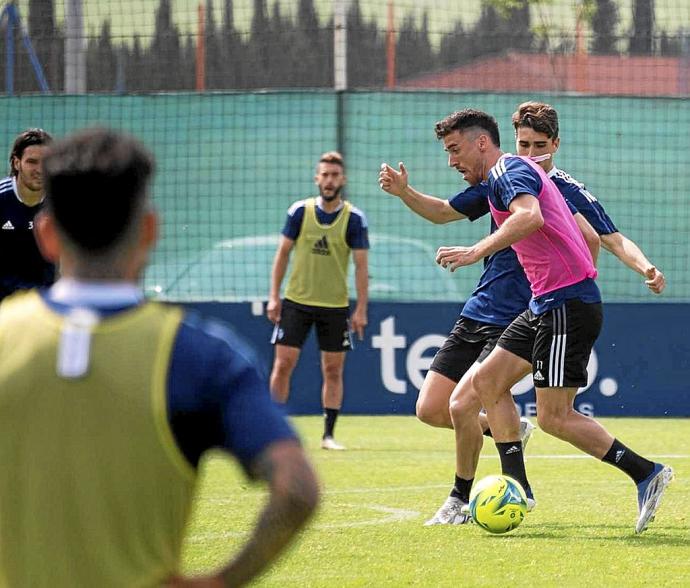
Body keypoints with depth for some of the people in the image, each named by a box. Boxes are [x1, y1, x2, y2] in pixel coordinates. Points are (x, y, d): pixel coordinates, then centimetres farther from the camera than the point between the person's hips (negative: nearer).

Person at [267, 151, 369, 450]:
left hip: (335, 306, 0)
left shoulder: (354, 218, -4)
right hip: (296, 301, 0)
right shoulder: (300, 211, -1)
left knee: (333, 370, 3)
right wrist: (274, 296, 0)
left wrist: (361, 309, -6)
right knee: (283, 364, -4)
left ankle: (328, 435, 10)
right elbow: (283, 253, 5)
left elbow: (361, 265, -2)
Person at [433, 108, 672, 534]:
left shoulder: (508, 171, -9)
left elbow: (531, 216, -32)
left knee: (554, 416, -10)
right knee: (487, 381, 10)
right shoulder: (517, 172, 22)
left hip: (567, 303, -11)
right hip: (545, 305, 11)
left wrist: (477, 251, -36)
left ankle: (646, 473, -6)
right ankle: (517, 489, 9)